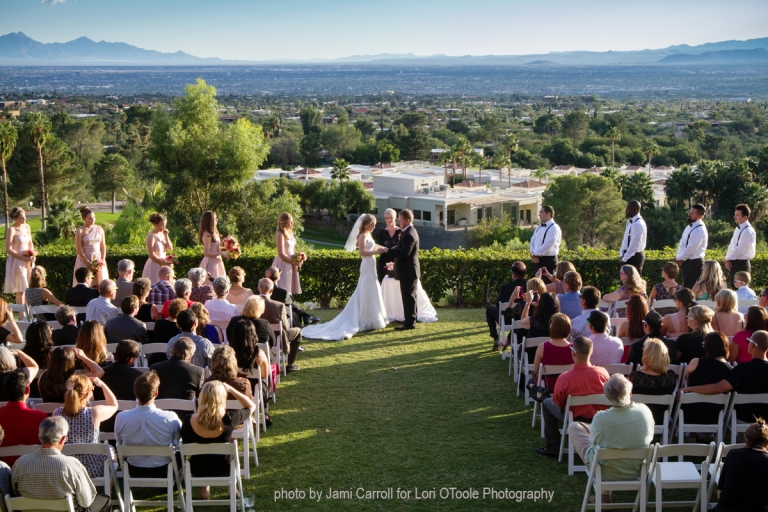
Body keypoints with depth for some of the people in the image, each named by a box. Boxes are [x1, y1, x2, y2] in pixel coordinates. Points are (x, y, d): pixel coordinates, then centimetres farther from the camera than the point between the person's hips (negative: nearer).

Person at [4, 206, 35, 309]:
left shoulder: (26, 227, 8)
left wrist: (33, 255, 2)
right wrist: (24, 258, -17)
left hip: (28, 261, 7)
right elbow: (8, 250, -15)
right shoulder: (11, 230, -12)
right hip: (17, 261, -6)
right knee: (21, 290, -4)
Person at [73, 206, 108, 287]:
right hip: (85, 261, -4)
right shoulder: (80, 231, -6)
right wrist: (90, 264, -14)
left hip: (99, 260, 4)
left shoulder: (99, 229, 7)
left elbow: (103, 246, 9)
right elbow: (79, 250, -10)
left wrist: (102, 260, -5)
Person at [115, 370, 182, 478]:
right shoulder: (170, 418, -27)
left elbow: (120, 443, -2)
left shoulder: (121, 417, -21)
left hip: (134, 473, 2)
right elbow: (177, 443, -7)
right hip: (163, 472, -2)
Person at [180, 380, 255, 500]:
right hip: (224, 470, -1)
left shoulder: (188, 421, -25)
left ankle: (205, 488, 39)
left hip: (198, 470, 1)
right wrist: (231, 389, -13)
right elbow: (251, 406, -10)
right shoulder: (228, 419, -30)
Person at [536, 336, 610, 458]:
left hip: (575, 418, -3)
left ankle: (552, 448, 24)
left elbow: (557, 402, -13)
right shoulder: (602, 373, -22)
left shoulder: (564, 378, -29)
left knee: (547, 403, 22)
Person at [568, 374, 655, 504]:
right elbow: (649, 438, -1)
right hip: (637, 472, 3)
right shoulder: (644, 411, -20)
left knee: (574, 427, 13)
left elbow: (593, 441, -10)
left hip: (606, 474, -3)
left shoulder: (600, 419, -30)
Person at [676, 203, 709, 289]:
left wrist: (679, 258, -10)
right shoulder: (690, 226, 10)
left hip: (694, 263, -9)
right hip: (686, 260, 9)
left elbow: (691, 249, -22)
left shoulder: (699, 230, -20)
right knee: (686, 286, 15)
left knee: (689, 288, -5)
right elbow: (682, 243, 13)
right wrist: (678, 257, 1)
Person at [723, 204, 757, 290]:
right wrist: (728, 260, -1)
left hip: (741, 264, -8)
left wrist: (726, 258, -10)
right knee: (734, 287, 15)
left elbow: (740, 250, -22)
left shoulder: (748, 231, -19)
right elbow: (731, 245, 12)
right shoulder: (738, 228, 8)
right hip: (734, 263, 8)